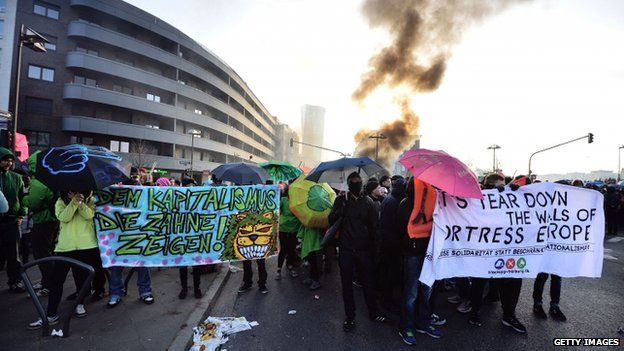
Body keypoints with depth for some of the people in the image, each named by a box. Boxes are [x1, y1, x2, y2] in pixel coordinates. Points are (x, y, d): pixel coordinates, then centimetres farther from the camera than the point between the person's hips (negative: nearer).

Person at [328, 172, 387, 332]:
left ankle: (373, 312, 31)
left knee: (368, 282, 12)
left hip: (363, 249, 0)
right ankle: (350, 317, 22)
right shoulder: (341, 200, 1)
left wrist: (372, 247, -1)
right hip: (346, 249, 0)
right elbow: (331, 220, -6)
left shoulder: (367, 202, 2)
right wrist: (343, 205, -20)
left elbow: (373, 226, 4)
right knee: (347, 284, 8)